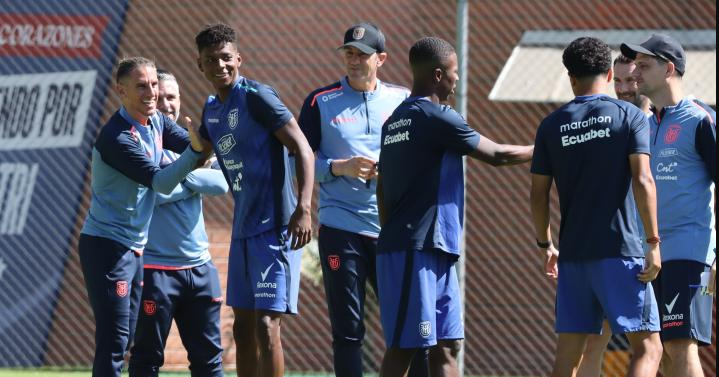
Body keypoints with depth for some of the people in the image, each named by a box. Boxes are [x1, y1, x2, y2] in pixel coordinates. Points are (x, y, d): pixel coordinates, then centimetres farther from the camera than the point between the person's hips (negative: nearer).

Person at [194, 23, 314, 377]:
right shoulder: (211, 110, 13)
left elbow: (303, 150, -17)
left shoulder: (256, 97, -12)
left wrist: (303, 209, -25)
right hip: (242, 229, 9)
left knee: (266, 325, -12)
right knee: (243, 327, 12)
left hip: (275, 228, -9)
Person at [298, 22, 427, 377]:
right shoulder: (321, 102, 5)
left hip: (393, 230, 1)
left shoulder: (402, 100, 9)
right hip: (341, 228, -1)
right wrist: (340, 167, -13)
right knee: (347, 330, 1)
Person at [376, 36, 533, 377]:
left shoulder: (395, 121, 17)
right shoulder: (437, 117, -11)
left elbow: (382, 189, 20)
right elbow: (496, 155, -4)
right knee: (404, 346, -8)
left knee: (446, 346, 8)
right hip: (417, 250, -9)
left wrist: (390, 235, 24)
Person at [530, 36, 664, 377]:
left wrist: (545, 246, 22)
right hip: (620, 250, -4)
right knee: (647, 347, -1)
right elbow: (642, 182, -12)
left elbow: (538, 195, 8)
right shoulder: (629, 116, -2)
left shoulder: (551, 126, 7)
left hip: (572, 253, 4)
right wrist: (653, 243, -9)